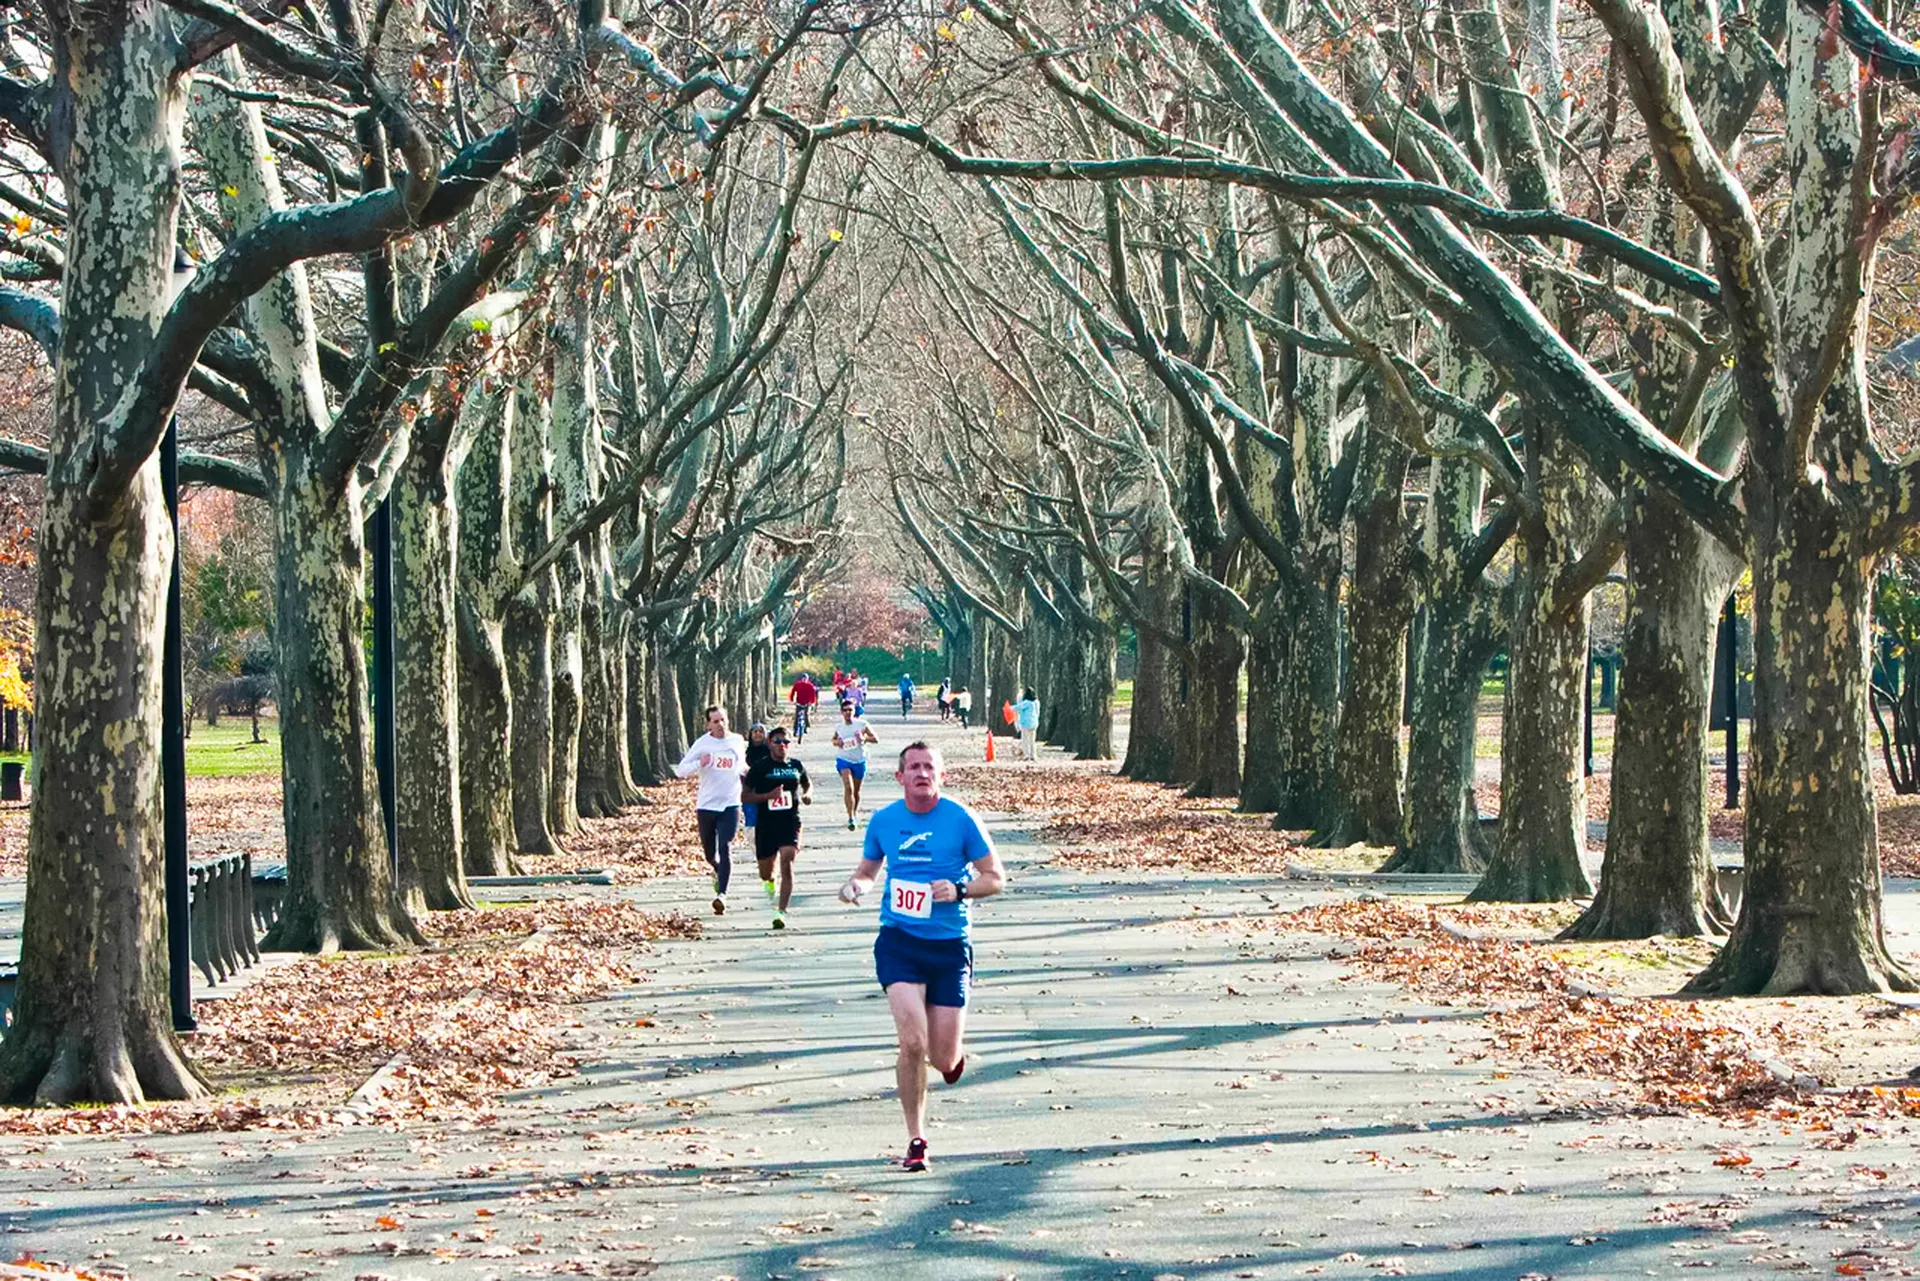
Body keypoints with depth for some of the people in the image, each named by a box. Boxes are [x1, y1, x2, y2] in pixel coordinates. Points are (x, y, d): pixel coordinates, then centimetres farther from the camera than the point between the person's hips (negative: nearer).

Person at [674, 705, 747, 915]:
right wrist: (700, 764, -21)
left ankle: (721, 894, -21)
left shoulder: (737, 741, 6)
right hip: (706, 805, 0)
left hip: (730, 805, 0)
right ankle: (718, 872, 46)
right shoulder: (702, 744, -3)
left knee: (725, 848, -16)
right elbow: (680, 770, -6)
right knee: (709, 852, 12)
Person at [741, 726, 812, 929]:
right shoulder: (760, 768, -3)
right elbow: (744, 796, -4)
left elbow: (808, 784, 24)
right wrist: (769, 795, -18)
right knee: (765, 872, 11)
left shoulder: (796, 765, 6)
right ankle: (769, 882, 50)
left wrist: (807, 795, 1)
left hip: (791, 823, 0)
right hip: (766, 826, 0)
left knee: (787, 865, -17)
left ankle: (781, 912, -14)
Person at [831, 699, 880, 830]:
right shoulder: (839, 727, 2)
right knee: (848, 788, -19)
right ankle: (850, 818, -20)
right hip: (844, 760, 0)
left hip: (860, 761, 0)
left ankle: (855, 813, 36)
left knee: (856, 791, 13)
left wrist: (864, 737, -20)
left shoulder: (862, 724, -4)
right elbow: (834, 739, 21)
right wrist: (837, 742, -3)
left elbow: (876, 739, -2)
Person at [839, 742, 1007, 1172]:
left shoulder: (960, 819, -4)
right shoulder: (883, 821, 4)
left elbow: (996, 878, 2)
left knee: (943, 1059, 0)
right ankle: (916, 1140, -2)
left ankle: (955, 1051, 41)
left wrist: (959, 890, -16)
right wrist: (855, 885, -3)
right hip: (899, 942, 1)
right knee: (912, 1042, -18)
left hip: (950, 945, -1)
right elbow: (867, 870, 20)